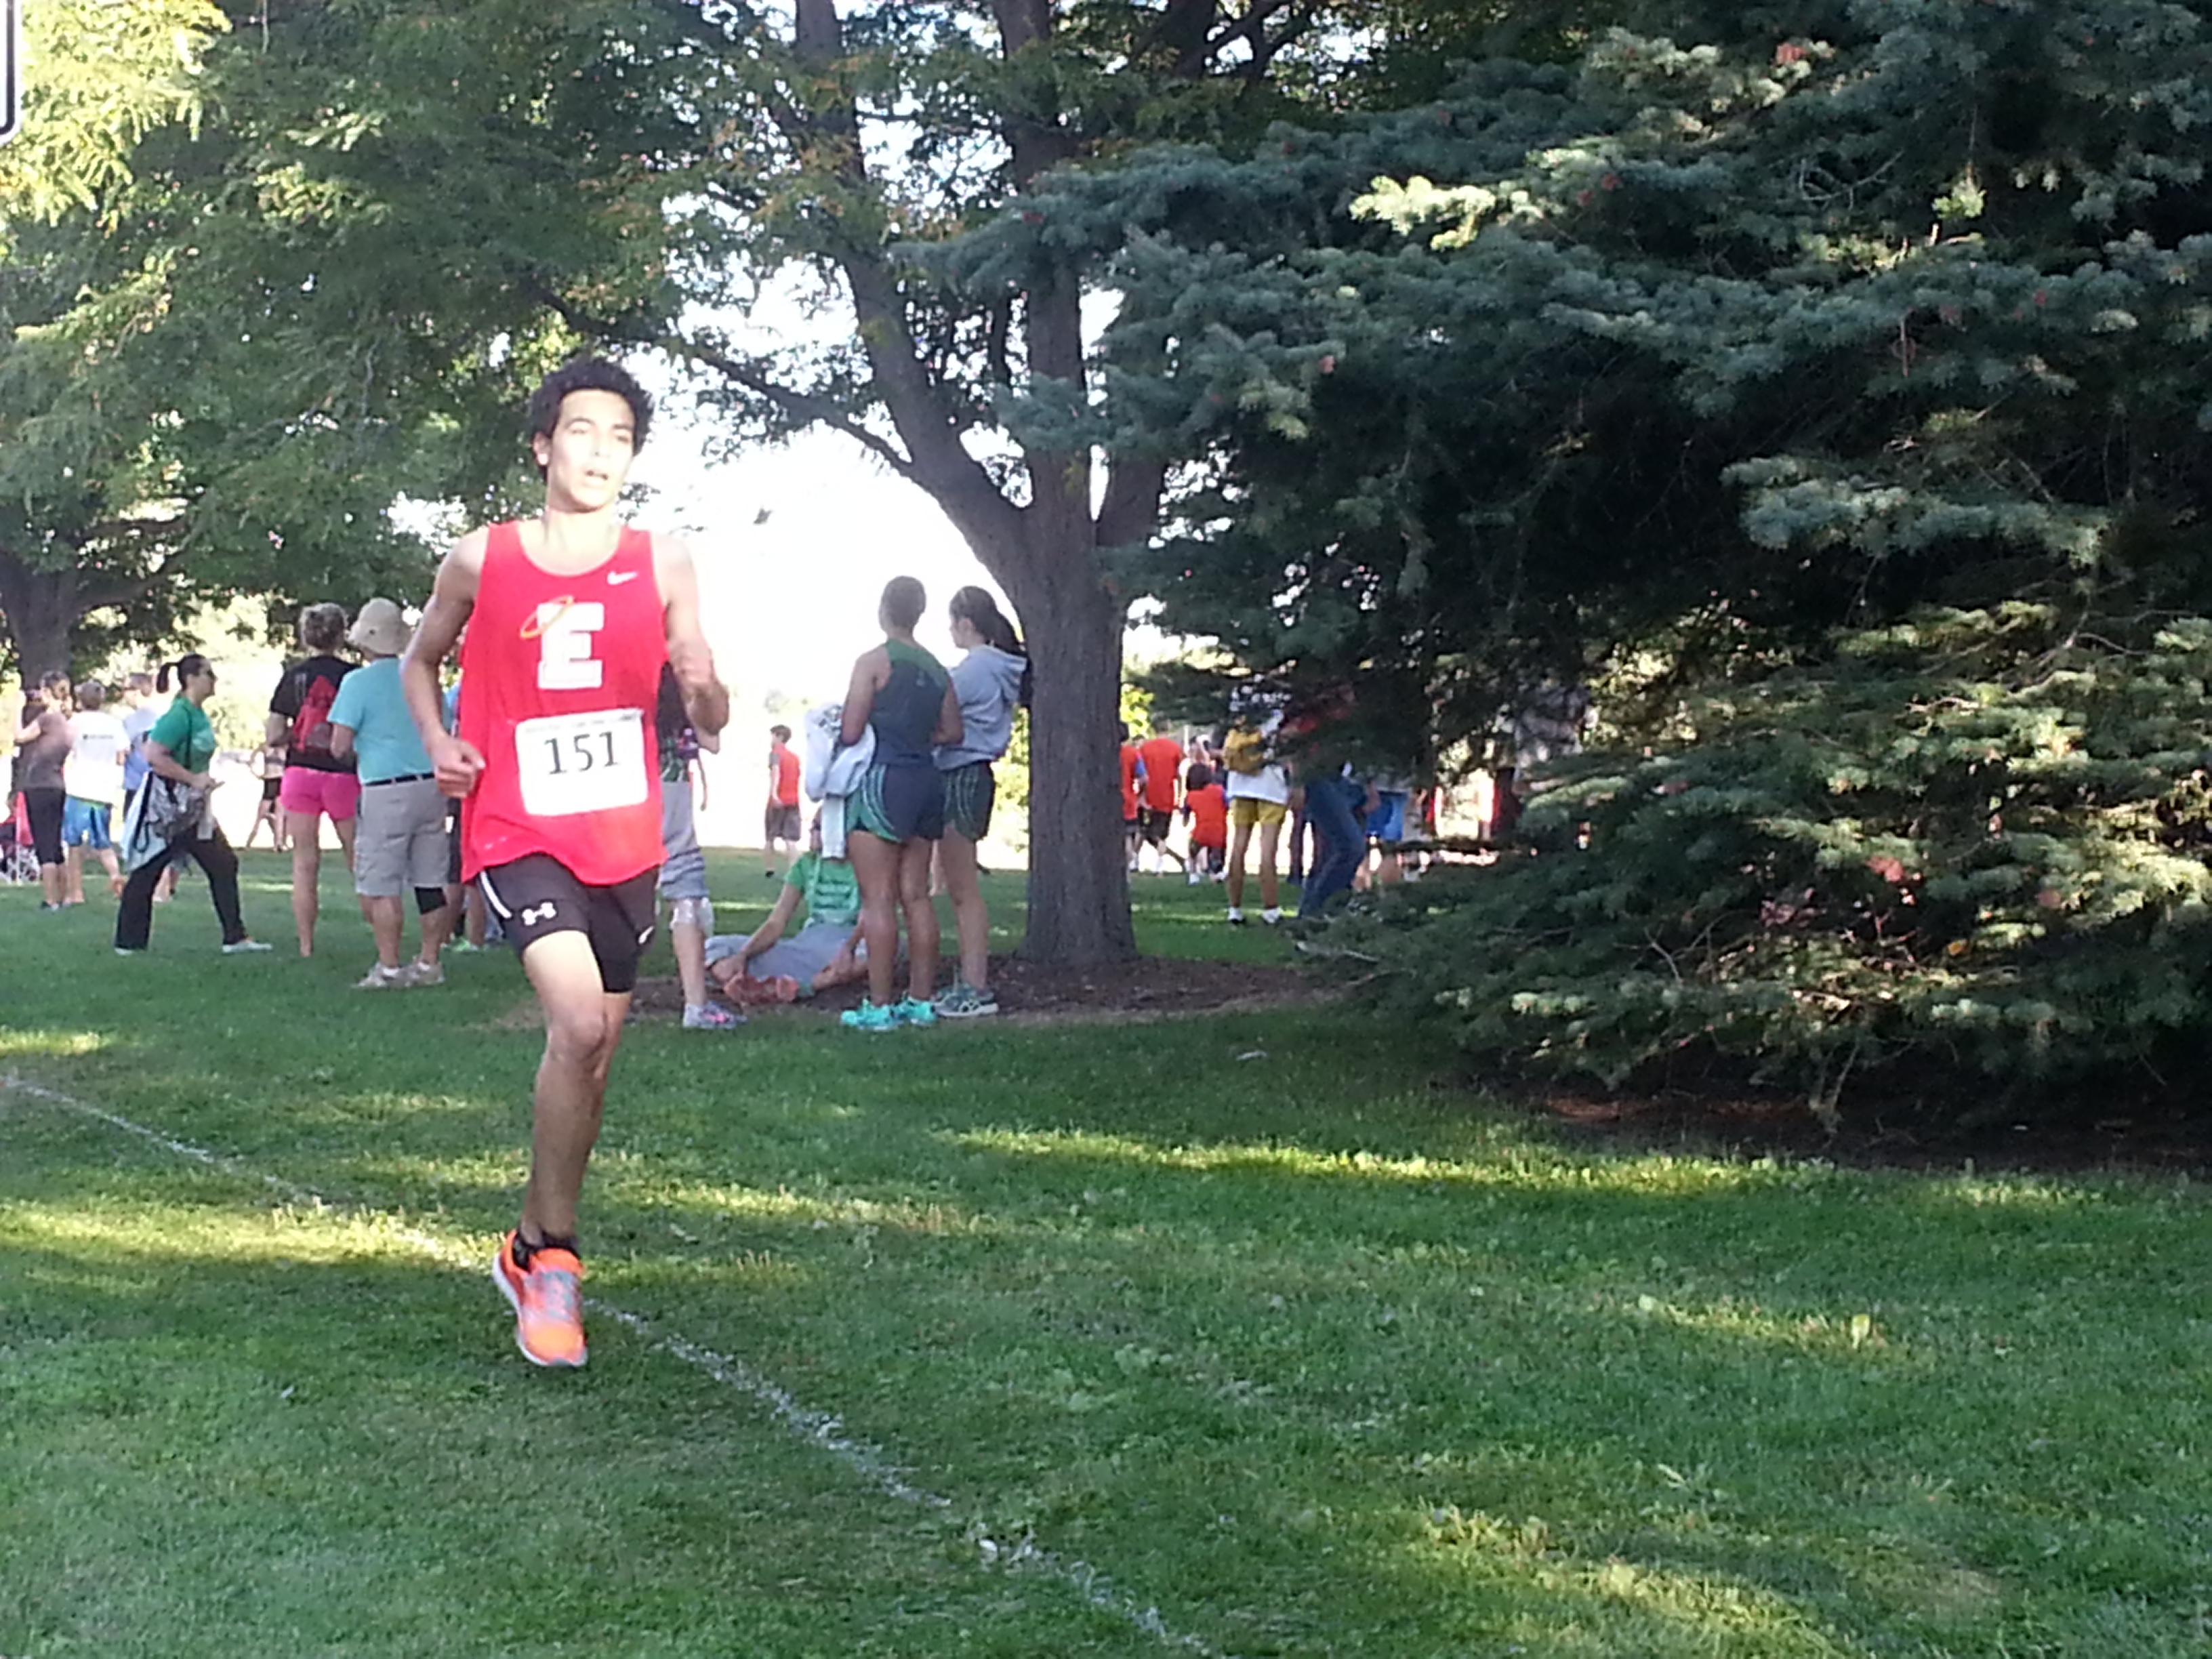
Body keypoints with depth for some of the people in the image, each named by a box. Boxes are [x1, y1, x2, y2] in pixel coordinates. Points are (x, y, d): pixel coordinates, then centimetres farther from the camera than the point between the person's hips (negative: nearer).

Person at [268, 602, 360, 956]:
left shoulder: (293, 676, 1)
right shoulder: (352, 676, -4)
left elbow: (274, 735, -2)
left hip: (301, 773, 1)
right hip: (342, 775, -1)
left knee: (305, 863, 4)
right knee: (359, 860, 7)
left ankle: (306, 947, 4)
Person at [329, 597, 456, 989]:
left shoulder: (358, 682, -7)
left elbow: (340, 746, -10)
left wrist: (359, 752, 11)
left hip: (386, 792, -6)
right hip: (431, 785, 6)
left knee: (380, 884, 0)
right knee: (431, 880, 10)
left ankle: (389, 967, -2)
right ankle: (429, 963, 15)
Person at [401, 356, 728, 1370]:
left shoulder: (663, 564, 1)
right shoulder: (480, 561, -1)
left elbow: (709, 723, 2)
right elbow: (421, 659, 16)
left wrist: (704, 688, -21)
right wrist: (437, 741, -3)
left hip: (624, 842, 3)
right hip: (517, 832, -3)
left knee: (592, 1054, 12)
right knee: (579, 1020, -24)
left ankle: (531, 1248, 33)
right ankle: (551, 1257, -8)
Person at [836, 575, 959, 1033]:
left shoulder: (874, 662, -9)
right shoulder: (936, 669, 11)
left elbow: (850, 733, -10)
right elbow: (952, 732, 15)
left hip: (883, 781, -7)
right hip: (926, 781, 7)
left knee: (878, 899, -5)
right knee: (916, 896, 10)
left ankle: (879, 1006, -6)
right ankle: (921, 1000, 11)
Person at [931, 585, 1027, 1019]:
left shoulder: (972, 670, -15)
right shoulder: (998, 667, 14)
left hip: (961, 778, -10)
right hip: (971, 775, 10)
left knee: (963, 889, -7)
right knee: (960, 888, 12)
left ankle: (977, 988, -7)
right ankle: (969, 981, 14)